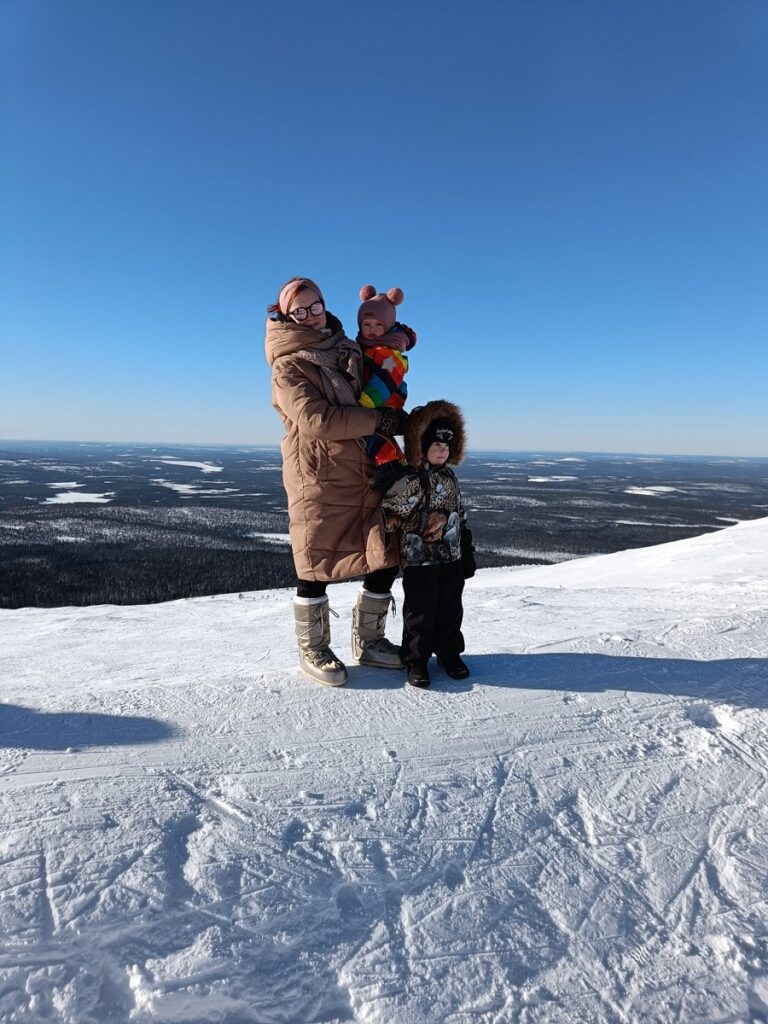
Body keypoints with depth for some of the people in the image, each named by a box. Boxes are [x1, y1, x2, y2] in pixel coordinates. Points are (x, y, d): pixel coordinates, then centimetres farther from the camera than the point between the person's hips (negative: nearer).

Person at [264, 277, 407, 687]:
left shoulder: (347, 348, 17)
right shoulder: (288, 366, -4)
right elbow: (317, 420, -18)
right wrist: (379, 420, -16)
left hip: (367, 472, 6)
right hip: (319, 478, -6)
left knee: (385, 557, 7)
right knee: (318, 563, 1)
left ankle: (367, 641, 23)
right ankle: (312, 650, 19)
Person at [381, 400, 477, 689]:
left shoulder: (449, 477, 9)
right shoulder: (410, 479, -14)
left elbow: (461, 517, 16)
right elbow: (389, 514, -15)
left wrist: (468, 553, 17)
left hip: (451, 559, 6)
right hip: (420, 560, -6)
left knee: (451, 610, 15)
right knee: (420, 613, 4)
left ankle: (449, 652, 32)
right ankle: (416, 660, 18)